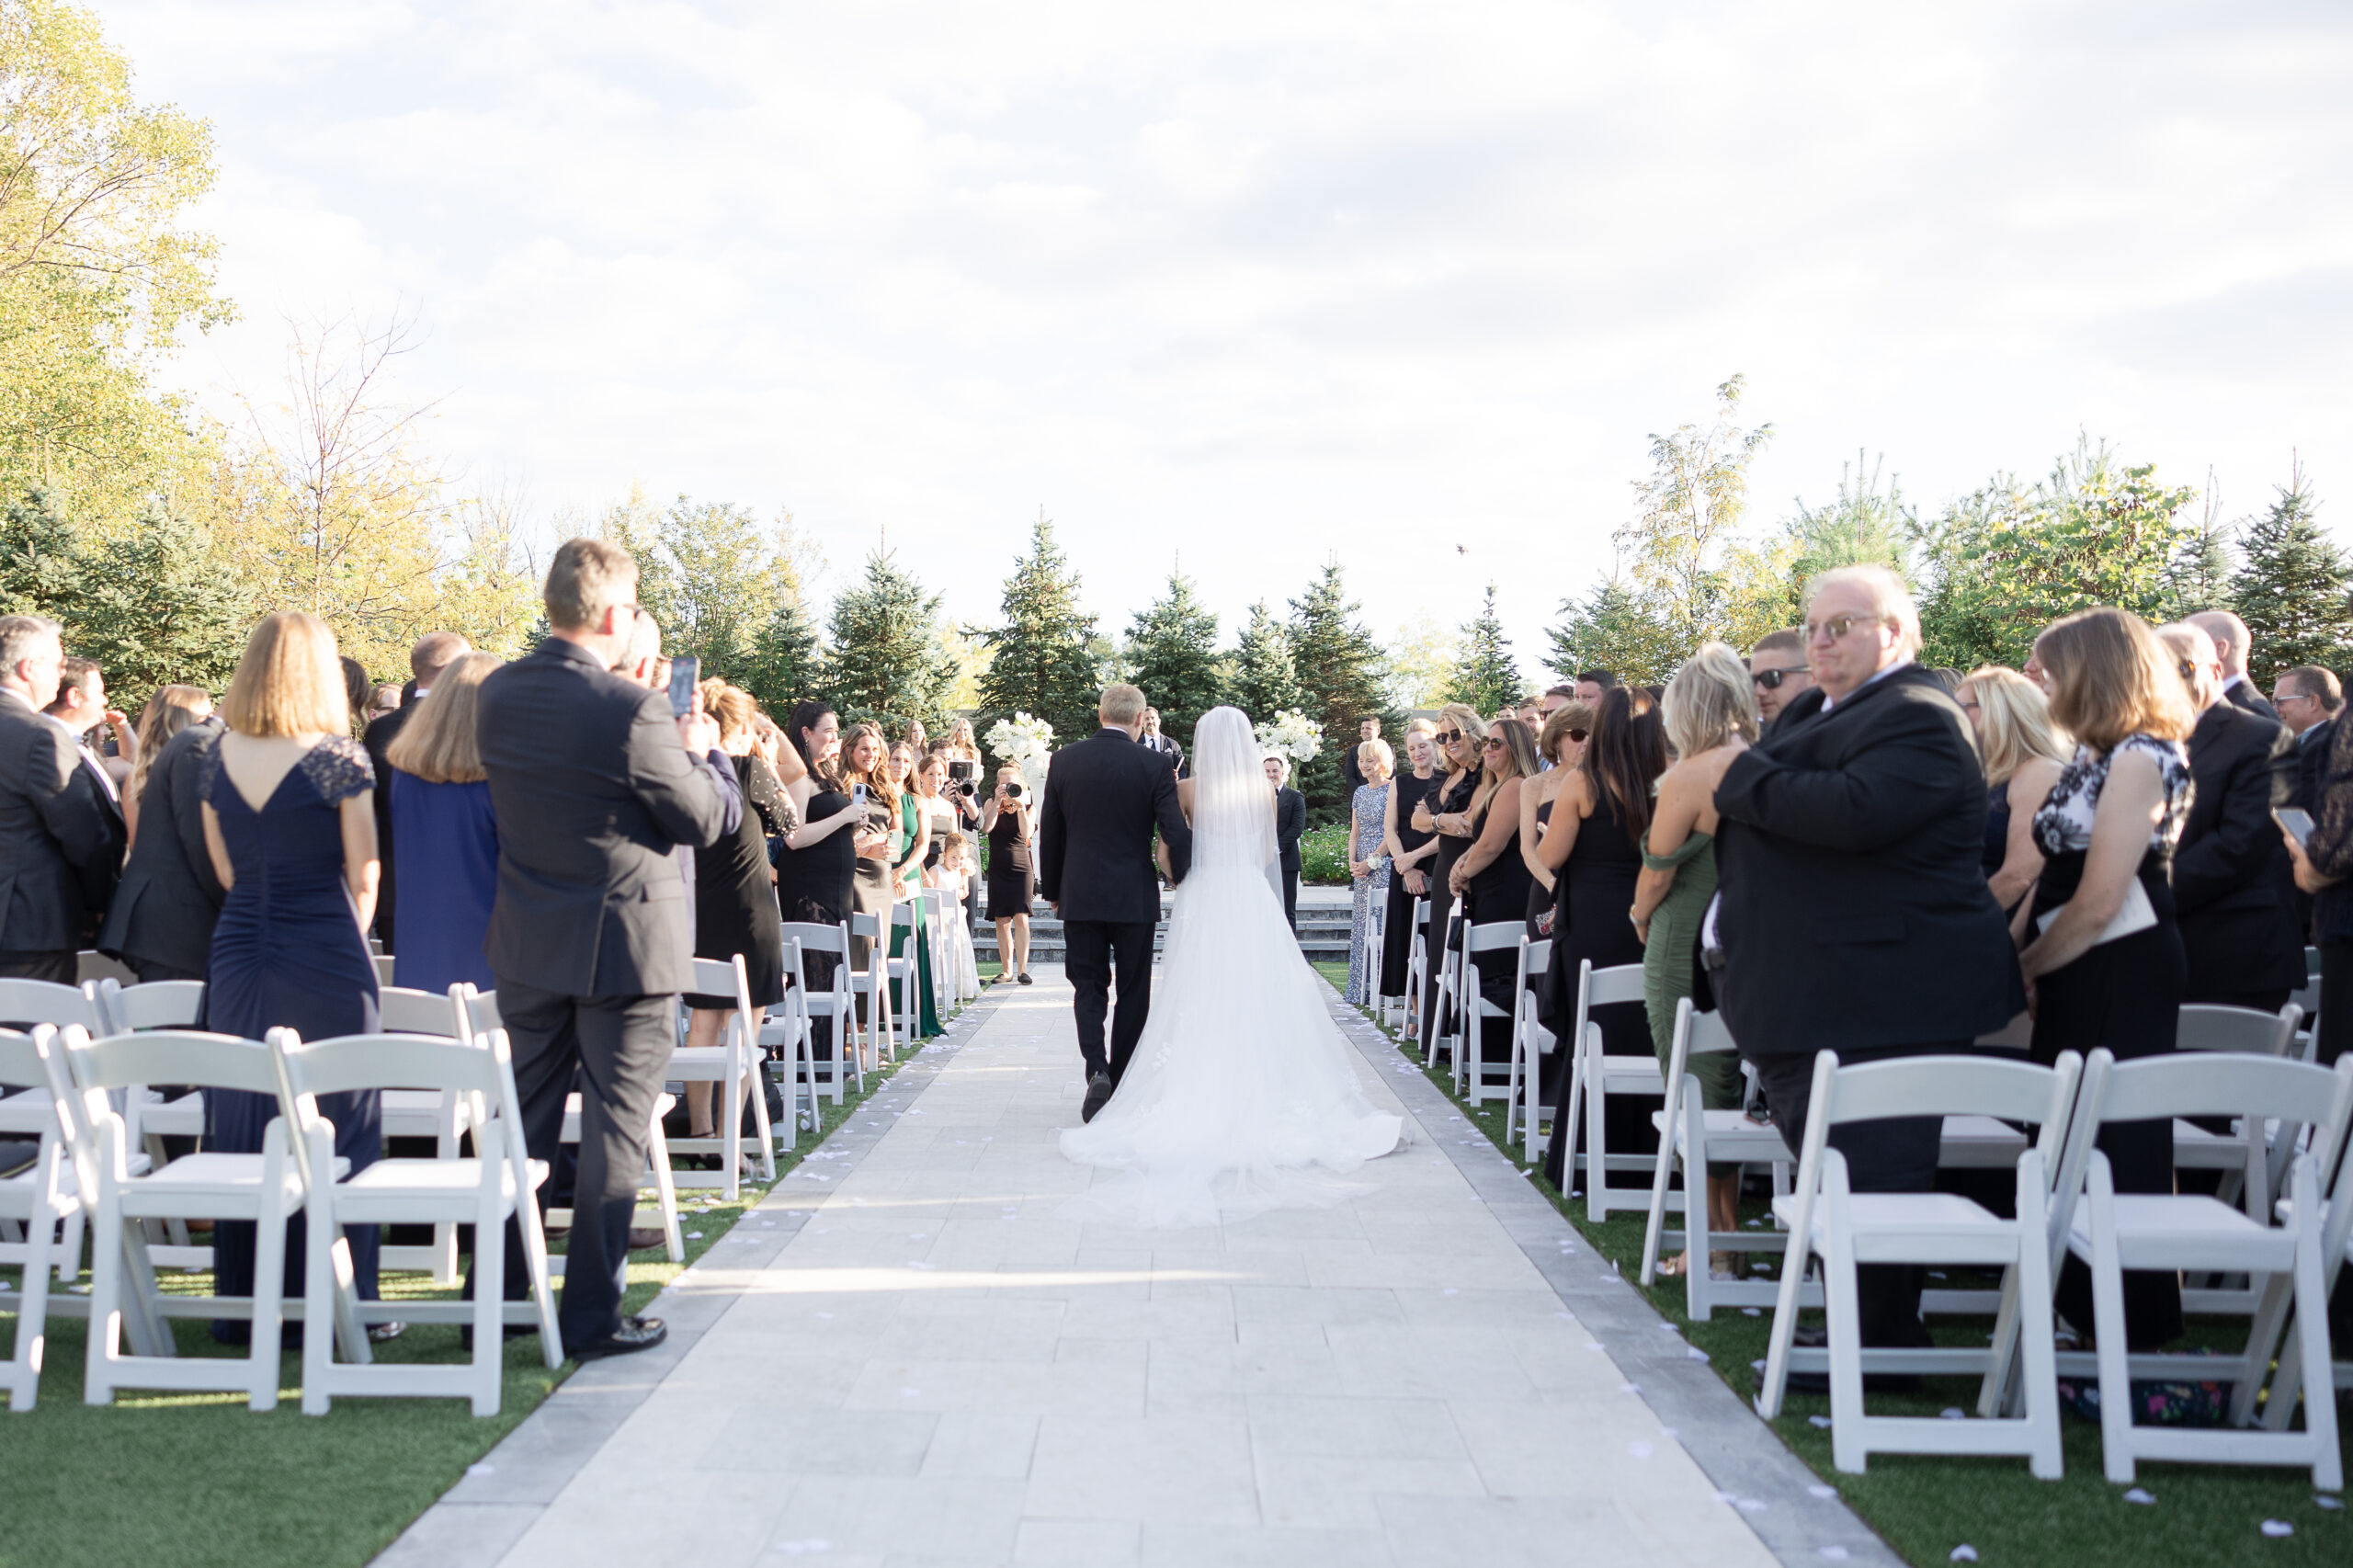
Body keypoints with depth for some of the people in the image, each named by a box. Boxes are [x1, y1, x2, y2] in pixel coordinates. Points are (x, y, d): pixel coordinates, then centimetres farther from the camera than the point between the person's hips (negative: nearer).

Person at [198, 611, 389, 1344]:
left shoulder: (218, 757, 4)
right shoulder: (339, 756, -10)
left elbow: (224, 870, 12)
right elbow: (362, 877, -6)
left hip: (237, 958, 5)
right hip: (324, 966, -5)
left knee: (240, 1130, 10)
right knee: (334, 1127, 3)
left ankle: (244, 1304, 18)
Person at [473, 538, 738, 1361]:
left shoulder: (498, 693, 0)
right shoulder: (631, 709, -21)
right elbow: (707, 818, -12)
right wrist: (703, 750, 6)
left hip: (528, 944, 6)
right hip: (624, 944, -6)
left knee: (524, 1122, 16)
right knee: (614, 1130, 4)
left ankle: (498, 1294, 25)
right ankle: (591, 1314, 9)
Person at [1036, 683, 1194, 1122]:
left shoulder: (1064, 761, -1)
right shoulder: (1152, 765, -8)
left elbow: (1049, 832, 5)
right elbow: (1175, 832, -11)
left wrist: (1052, 889, 16)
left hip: (1080, 896, 1)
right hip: (1134, 897, -1)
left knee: (1088, 987, 10)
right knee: (1133, 991, 10)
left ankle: (1097, 1070, -11)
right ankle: (1123, 1083, 15)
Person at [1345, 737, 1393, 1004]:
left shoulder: (1391, 791, -7)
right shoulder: (1361, 792, 15)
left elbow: (1389, 834, -11)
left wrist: (1371, 861, -13)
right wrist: (1352, 861, 3)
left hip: (1383, 865, -8)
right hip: (1362, 869, 8)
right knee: (1361, 927, 8)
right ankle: (1362, 991, 13)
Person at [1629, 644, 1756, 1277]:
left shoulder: (1690, 776, -16)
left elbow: (1657, 873, -11)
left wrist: (1641, 920, 10)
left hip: (1685, 948, -6)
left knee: (1696, 1094, 2)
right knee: (1731, 1090, 16)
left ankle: (1714, 1245, 7)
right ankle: (1732, 1236, 23)